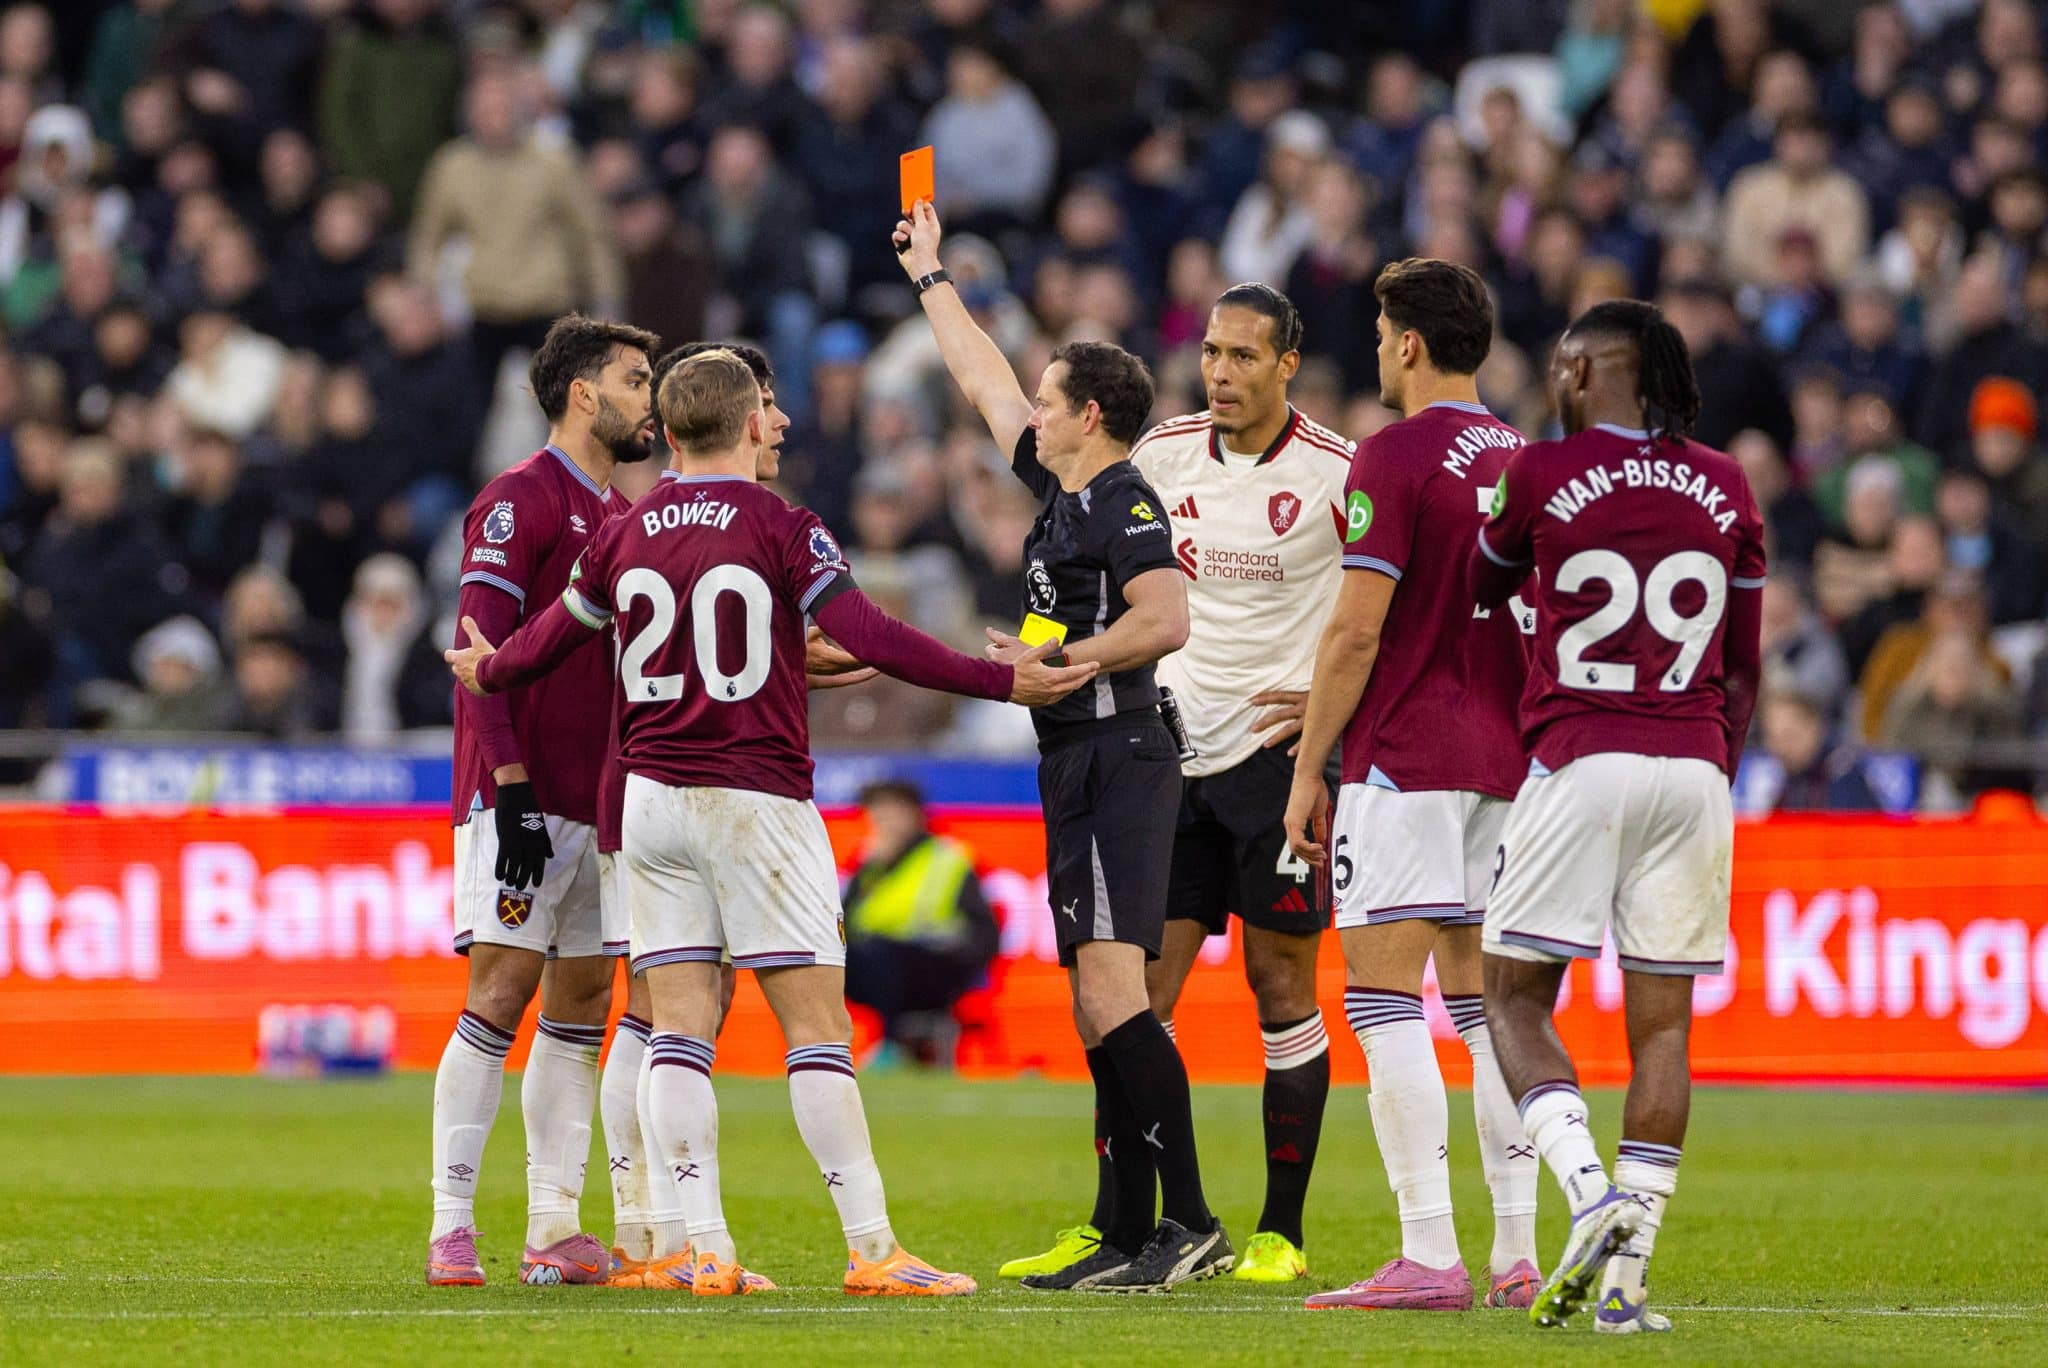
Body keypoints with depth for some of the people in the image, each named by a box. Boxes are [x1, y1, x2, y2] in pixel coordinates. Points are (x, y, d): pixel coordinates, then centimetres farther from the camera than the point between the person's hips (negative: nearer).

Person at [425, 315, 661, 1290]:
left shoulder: (615, 516, 18)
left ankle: (553, 1228, 6)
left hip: (598, 799, 8)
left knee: (582, 999, 5)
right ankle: (451, 1226, -9)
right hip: (524, 797, -8)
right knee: (502, 990, -11)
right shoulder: (519, 502, -7)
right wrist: (512, 788, -20)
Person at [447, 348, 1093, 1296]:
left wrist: (488, 672, 42)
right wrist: (1003, 682, -12)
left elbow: (551, 639, 20)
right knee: (817, 1026, -4)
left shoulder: (623, 536, 6)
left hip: (651, 797, 4)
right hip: (757, 797, -4)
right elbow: (871, 639, -15)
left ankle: (707, 1252, -1)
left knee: (679, 1026, 4)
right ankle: (871, 1251, -8)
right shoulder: (779, 527, -7)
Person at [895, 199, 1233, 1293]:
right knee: (1098, 1009, 7)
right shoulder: (1062, 493, 17)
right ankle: (1129, 1239, 8)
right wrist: (929, 277, 39)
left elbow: (1165, 620, -23)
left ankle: (1190, 1222, -20)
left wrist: (1057, 659, -20)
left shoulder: (1123, 506, -10)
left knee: (1111, 992, -17)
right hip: (1077, 769, 10)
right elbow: (986, 387, 30)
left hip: (1117, 761, -10)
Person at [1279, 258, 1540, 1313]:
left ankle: (1427, 1256, -15)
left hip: (1406, 754, -7)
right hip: (1504, 760, 7)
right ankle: (1517, 1257, 6)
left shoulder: (1395, 456, -10)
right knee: (1485, 1005, 10)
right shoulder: (1521, 461, 12)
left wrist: (1308, 767, -6)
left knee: (1383, 995, -7)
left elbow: (1356, 632, -13)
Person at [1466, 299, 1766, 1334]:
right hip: (1692, 768, 3)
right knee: (1662, 1021, 5)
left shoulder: (1541, 477, -1)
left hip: (1580, 762, -3)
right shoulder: (1726, 492, 10)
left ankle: (1590, 1192, -18)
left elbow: (1480, 591, 18)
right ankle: (1629, 1271, 1)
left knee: (1515, 998, 5)